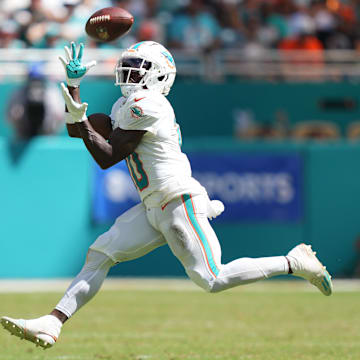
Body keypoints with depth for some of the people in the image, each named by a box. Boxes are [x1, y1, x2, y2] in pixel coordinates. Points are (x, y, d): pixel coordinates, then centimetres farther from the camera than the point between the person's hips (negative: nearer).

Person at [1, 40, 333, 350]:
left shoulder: (145, 105, -14)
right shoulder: (126, 106, 16)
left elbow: (107, 158, -14)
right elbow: (78, 131, 17)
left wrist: (81, 121, -12)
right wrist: (73, 85, 11)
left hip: (178, 202, -10)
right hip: (154, 209, 10)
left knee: (212, 280, -13)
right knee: (100, 255, 1)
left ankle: (294, 262, -1)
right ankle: (52, 324, -1)